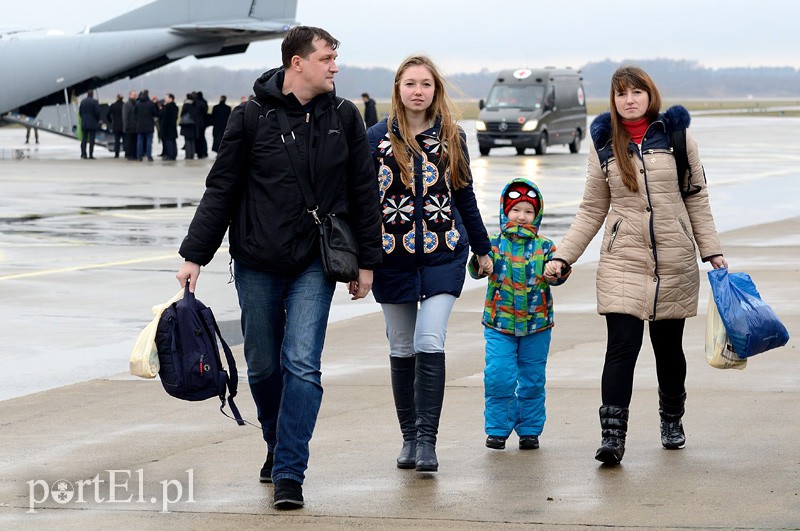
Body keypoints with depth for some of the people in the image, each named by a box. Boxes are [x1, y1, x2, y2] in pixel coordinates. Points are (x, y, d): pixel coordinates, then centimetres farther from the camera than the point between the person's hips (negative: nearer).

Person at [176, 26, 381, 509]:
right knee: (263, 366, 9)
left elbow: (365, 193, 9)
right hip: (257, 264, 0)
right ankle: (278, 446, 34)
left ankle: (290, 474, -9)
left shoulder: (344, 117, 2)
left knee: (302, 364, -11)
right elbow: (221, 190, 0)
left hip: (315, 264, 0)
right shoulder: (252, 117, -3)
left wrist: (367, 262, 8)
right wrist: (195, 255, -4)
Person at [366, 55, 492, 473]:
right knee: (402, 349, 8)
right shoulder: (376, 137, 1)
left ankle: (427, 440, -11)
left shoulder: (452, 138, 5)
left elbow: (465, 197, 15)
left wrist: (482, 249, 20)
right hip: (391, 258, 1)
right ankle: (409, 438, 19)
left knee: (430, 344, -13)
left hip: (442, 256, -1)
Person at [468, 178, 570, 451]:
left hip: (536, 325, 1)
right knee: (498, 376, -6)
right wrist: (479, 258, -34)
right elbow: (476, 271, -12)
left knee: (532, 380, 8)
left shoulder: (543, 246, 2)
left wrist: (561, 268, -26)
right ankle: (497, 429, 7)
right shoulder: (494, 244, -2)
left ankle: (530, 430, 18)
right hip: (499, 324, -1)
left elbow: (556, 277, -3)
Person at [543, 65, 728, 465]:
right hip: (622, 262, 0)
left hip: (675, 262, 1)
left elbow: (697, 198, 9)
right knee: (622, 345, -13)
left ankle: (672, 418, 33)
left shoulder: (676, 135, 4)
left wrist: (712, 250, 5)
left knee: (669, 346, 9)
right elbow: (592, 210, 10)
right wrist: (563, 256, 3)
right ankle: (612, 436, -15)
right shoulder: (604, 144, 6)